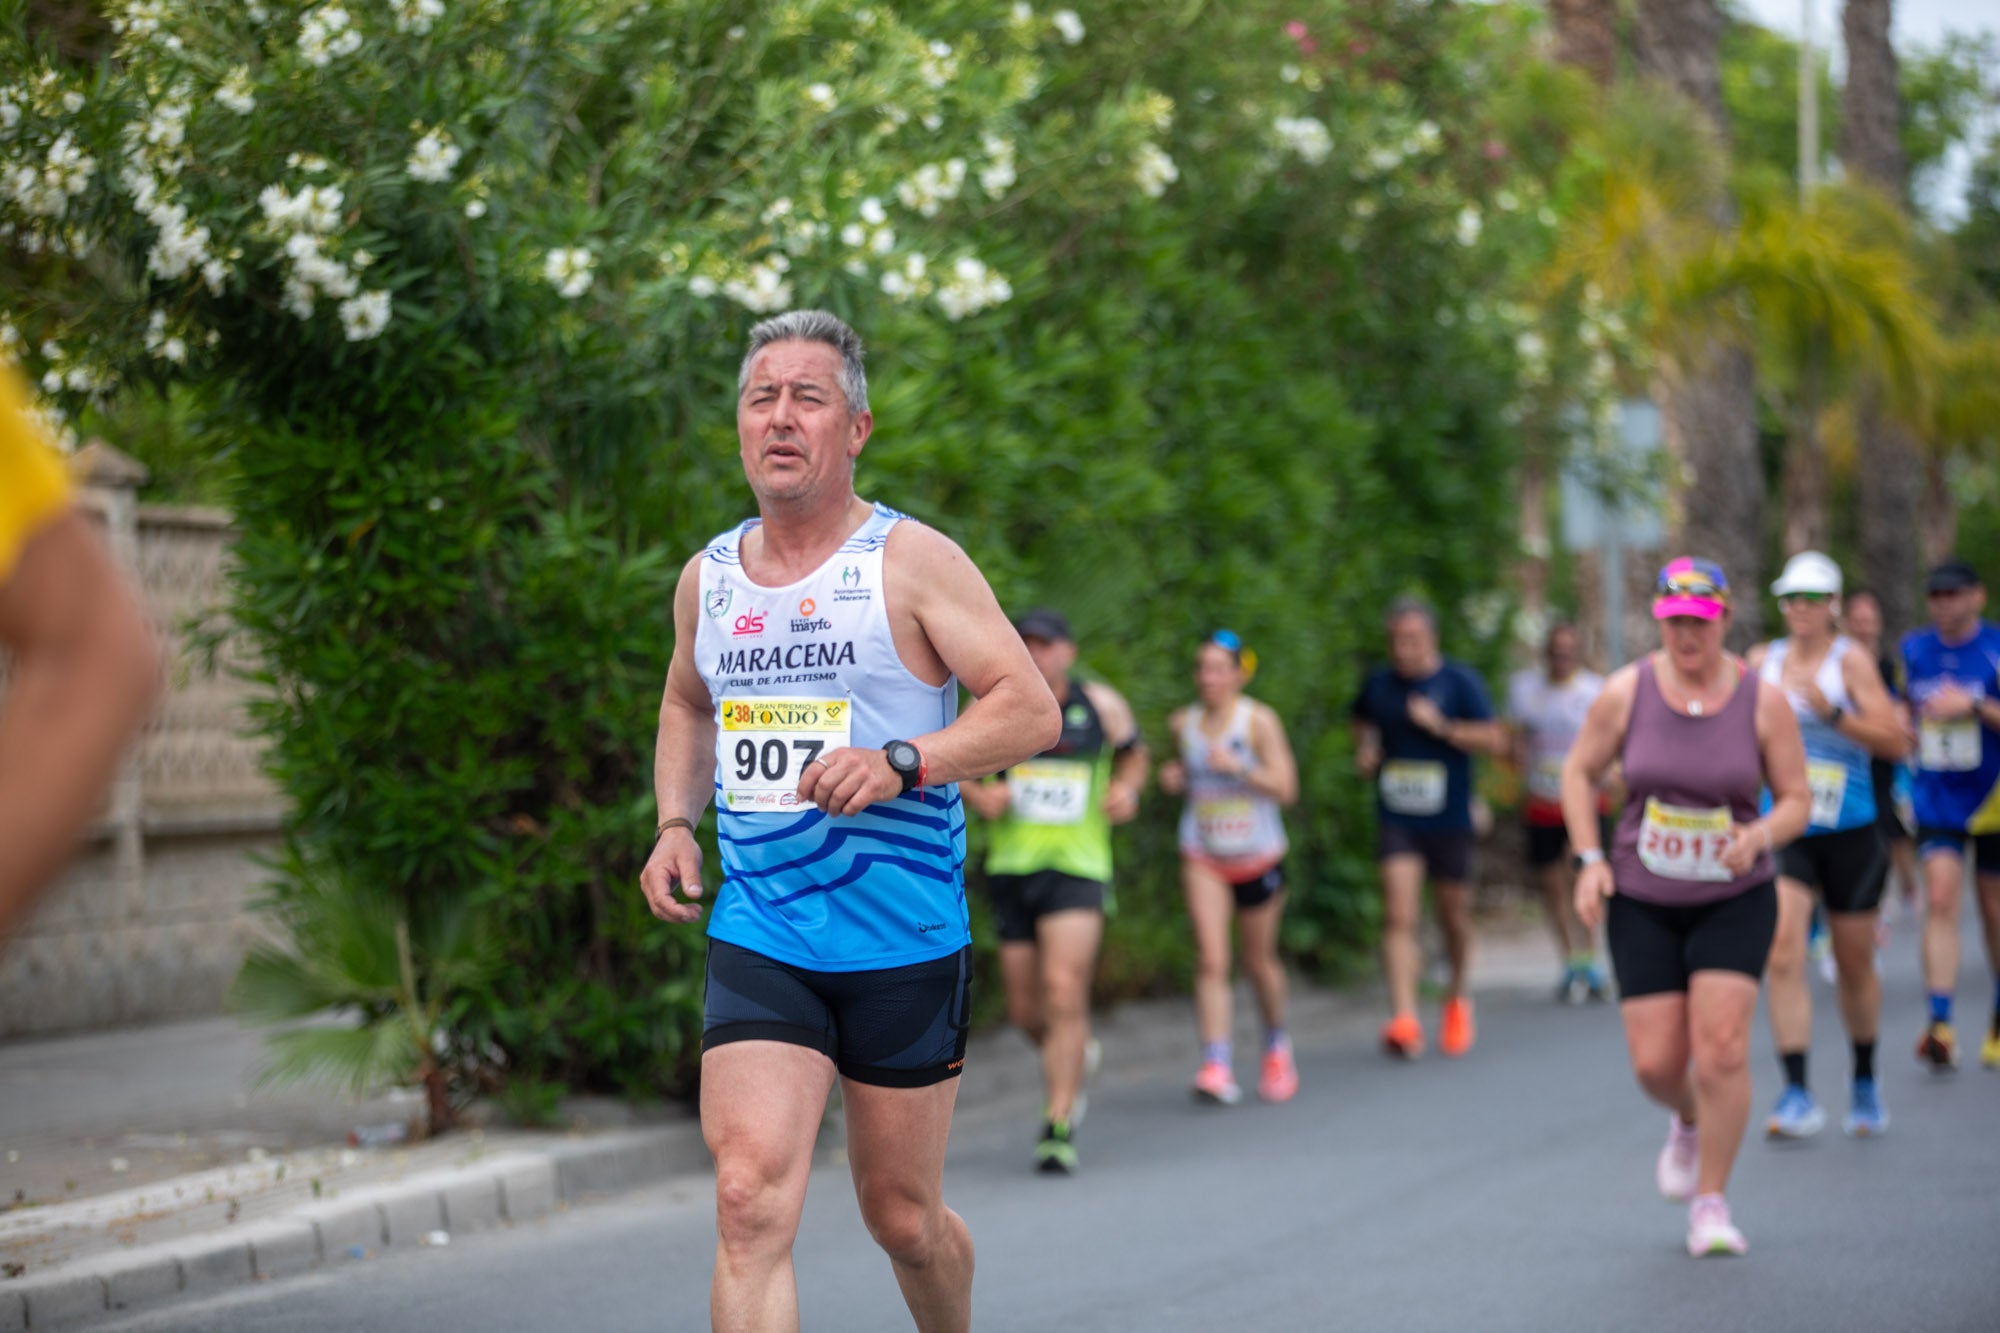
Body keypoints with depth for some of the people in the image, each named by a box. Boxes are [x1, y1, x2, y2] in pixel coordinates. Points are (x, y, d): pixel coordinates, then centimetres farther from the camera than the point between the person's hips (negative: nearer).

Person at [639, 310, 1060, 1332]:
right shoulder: (707, 578, 9)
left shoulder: (912, 561, -6)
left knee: (903, 1217, 9)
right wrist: (674, 824, 9)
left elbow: (1032, 709, -11)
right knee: (750, 1200, -16)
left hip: (906, 939, -3)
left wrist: (898, 765, -25)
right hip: (756, 934, 3)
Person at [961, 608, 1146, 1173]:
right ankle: (1073, 1060, 41)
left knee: (1065, 992, -18)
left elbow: (1133, 755, 19)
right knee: (1025, 1009, 6)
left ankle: (1059, 1126, -13)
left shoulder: (1102, 706, 1)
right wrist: (978, 797, -8)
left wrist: (1127, 789, -2)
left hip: (1077, 867, -2)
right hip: (1011, 867, 2)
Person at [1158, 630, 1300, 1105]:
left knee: (1259, 960, 12)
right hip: (1203, 856, 2)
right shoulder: (1183, 723, 3)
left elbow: (1285, 787, -13)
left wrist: (1238, 767, -26)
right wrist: (1173, 778, -3)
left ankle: (1276, 1044, 38)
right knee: (1210, 959, -14)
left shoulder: (1259, 721, -9)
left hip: (1257, 856, -2)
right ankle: (1217, 1066, -21)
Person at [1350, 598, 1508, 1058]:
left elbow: (1495, 739, -9)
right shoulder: (1378, 683, 6)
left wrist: (1442, 727, -19)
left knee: (1454, 915, 11)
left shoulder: (1460, 681, -4)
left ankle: (1456, 998, 38)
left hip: (1448, 820, -1)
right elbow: (1361, 720, 27)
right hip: (1396, 818, 1)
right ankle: (1404, 1020, -23)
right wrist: (1365, 750, 7)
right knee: (1399, 916, -14)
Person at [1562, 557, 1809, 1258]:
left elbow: (1796, 800, 0)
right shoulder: (1627, 692, -6)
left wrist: (1758, 837, -21)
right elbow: (1579, 772, 7)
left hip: (1734, 901, -1)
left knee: (1721, 1047, -15)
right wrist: (1590, 859, -5)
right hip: (1642, 902, 1)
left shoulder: (1762, 701, -7)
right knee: (1656, 1063, -2)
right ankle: (1689, 1122, 35)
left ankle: (1710, 1202, 0)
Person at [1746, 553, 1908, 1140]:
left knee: (1854, 964, 10)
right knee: (1782, 955, -16)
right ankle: (1797, 1095, -17)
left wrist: (1832, 714, -24)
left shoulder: (1850, 660, -5)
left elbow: (1895, 742, -13)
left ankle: (1864, 1081, 32)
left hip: (1848, 832, -2)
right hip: (1781, 831, 2)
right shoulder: (1761, 661, 6)